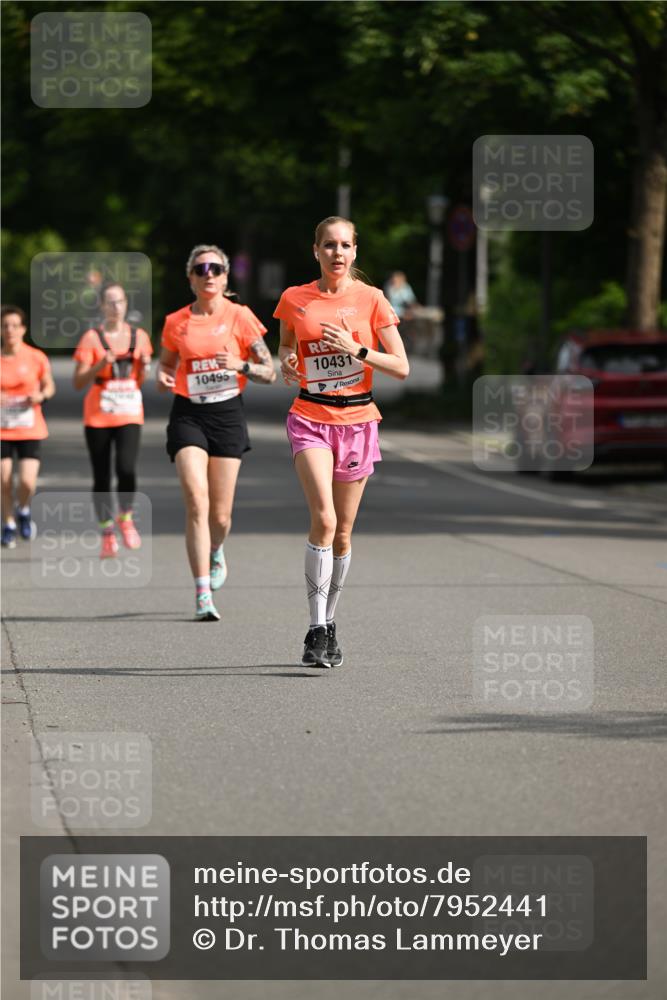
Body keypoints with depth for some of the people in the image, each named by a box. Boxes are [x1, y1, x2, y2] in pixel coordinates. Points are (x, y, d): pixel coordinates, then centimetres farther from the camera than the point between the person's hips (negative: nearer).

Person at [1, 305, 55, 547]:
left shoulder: (36, 357, -3)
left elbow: (49, 386, 10)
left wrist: (41, 396, -12)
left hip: (30, 429, -1)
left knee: (28, 482, -12)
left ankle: (23, 511, 21)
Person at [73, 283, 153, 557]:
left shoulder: (139, 336, 7)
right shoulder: (91, 338, -2)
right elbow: (78, 382, -6)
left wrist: (145, 366, -6)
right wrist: (101, 365, -20)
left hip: (130, 414, 1)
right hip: (97, 416, -1)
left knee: (127, 469, -19)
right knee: (101, 476, 2)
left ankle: (125, 518, 6)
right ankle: (107, 534, 13)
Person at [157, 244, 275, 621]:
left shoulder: (240, 317, 0)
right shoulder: (176, 323, 4)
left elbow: (269, 373, 2)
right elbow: (166, 364, 19)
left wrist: (241, 365, -17)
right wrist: (163, 378, -4)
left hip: (228, 415, 0)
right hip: (189, 414, 0)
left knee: (220, 515, 3)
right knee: (197, 501, -17)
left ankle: (215, 552, 41)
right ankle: (203, 596, -18)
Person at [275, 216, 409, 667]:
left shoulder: (371, 299, -1)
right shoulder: (294, 300, 3)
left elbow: (401, 367, -2)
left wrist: (358, 350, -15)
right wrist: (288, 362, -1)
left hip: (358, 419, 1)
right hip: (311, 417, -1)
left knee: (343, 531, 7)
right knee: (324, 519, -20)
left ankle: (330, 621, 25)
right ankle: (316, 629, -18)